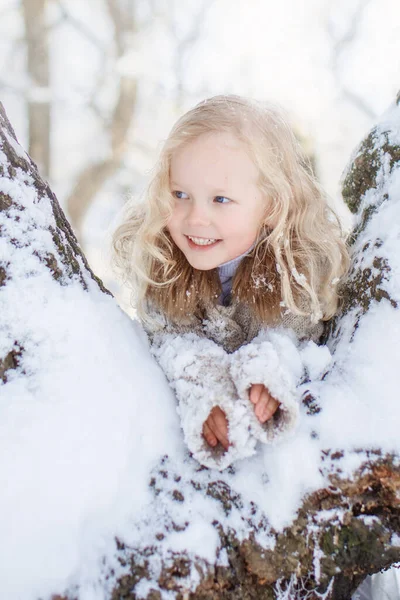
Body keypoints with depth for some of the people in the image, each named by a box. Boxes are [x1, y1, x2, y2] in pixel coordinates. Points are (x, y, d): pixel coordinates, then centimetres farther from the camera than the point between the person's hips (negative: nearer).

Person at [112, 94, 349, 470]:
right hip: (190, 375, -1)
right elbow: (173, 336, -24)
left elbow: (292, 329, -20)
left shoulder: (309, 252, -31)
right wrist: (208, 393, -43)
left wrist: (266, 374, -43)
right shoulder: (147, 248, -30)